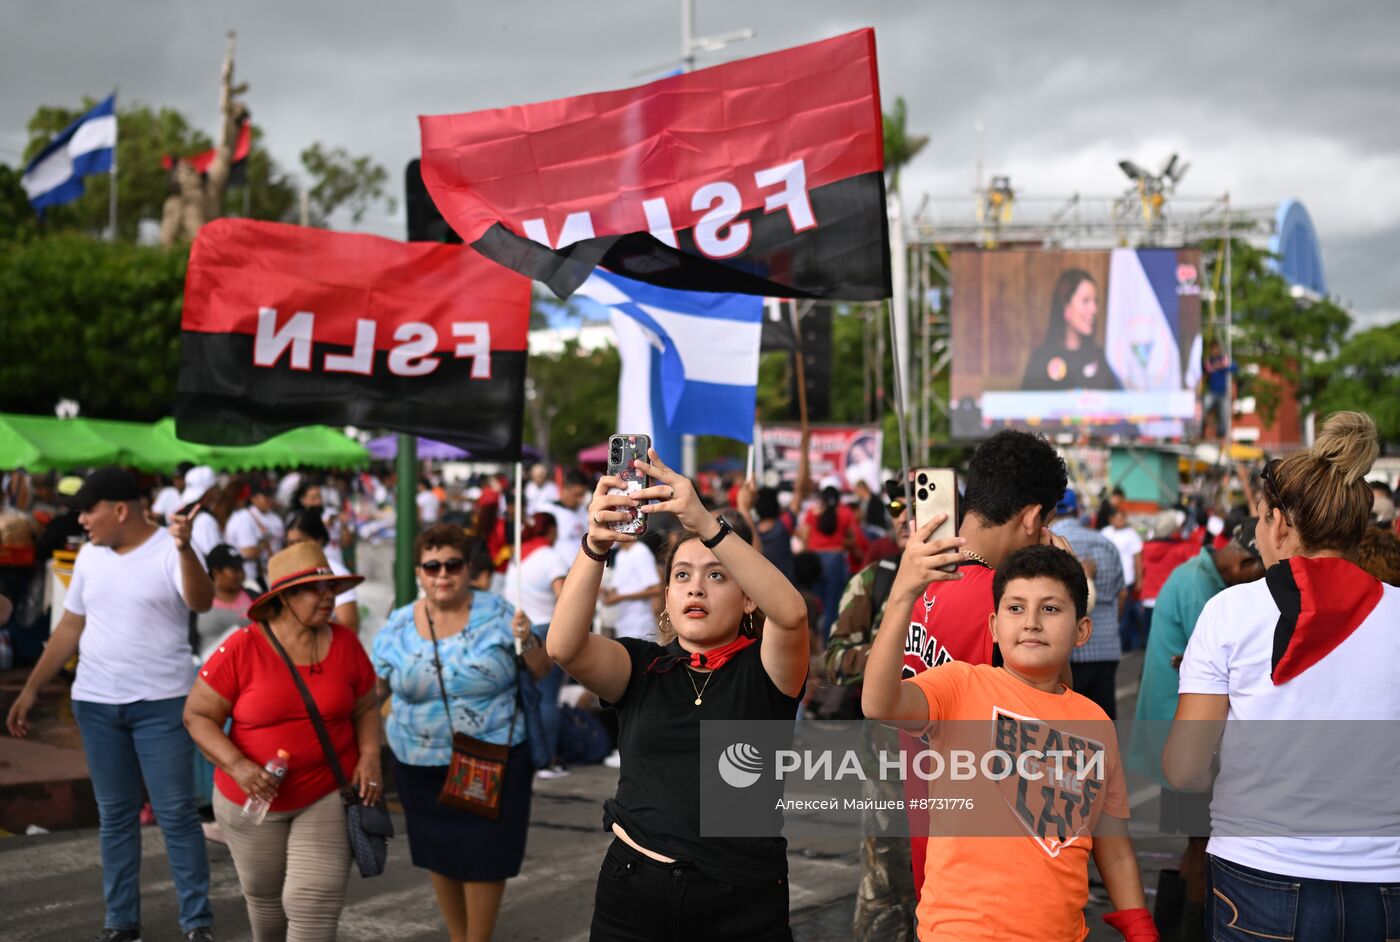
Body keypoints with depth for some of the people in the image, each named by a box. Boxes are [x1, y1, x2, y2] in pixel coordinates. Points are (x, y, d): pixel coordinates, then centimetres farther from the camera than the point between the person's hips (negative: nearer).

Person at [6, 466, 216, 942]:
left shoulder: (169, 551, -8)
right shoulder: (90, 556, 9)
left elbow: (201, 603, -26)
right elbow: (70, 627, 15)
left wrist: (184, 547, -43)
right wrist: (30, 690, 13)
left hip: (161, 702, -5)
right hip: (96, 704, 5)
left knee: (177, 813, -3)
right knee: (114, 815, 10)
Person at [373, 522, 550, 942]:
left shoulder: (495, 613, -6)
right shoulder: (398, 626, -2)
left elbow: (542, 671, -1)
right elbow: (372, 691, 3)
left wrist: (527, 641, -21)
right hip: (421, 765, 3)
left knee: (483, 858, 1)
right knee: (440, 854, 14)